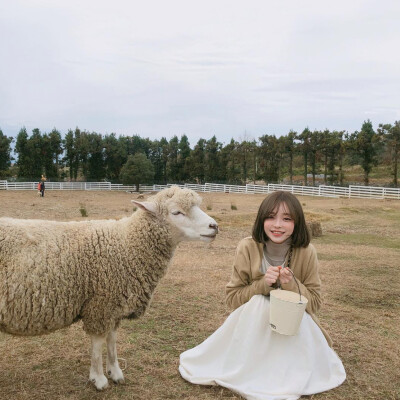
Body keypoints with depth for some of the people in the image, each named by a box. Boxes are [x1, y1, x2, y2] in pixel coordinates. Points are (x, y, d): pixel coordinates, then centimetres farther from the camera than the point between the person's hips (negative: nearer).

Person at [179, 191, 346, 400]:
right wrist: (262, 285, -28)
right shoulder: (247, 248, -18)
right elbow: (232, 297, -11)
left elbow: (314, 302, -7)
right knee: (258, 303, -31)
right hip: (253, 321, 0)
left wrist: (292, 285, -28)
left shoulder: (306, 252, -16)